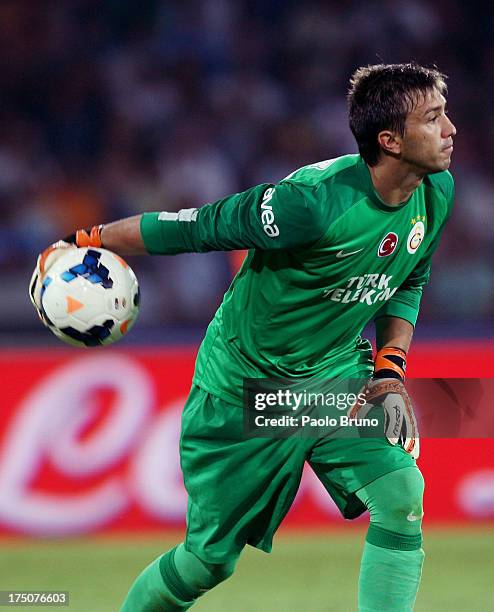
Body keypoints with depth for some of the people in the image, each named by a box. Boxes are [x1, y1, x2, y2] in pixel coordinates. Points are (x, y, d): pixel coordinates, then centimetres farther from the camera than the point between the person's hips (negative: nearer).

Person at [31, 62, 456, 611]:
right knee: (209, 559, 4)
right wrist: (84, 245, -14)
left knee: (401, 496, -19)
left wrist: (390, 372, -2)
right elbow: (187, 228, -22)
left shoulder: (436, 192, -10)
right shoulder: (314, 201, -32)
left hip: (339, 378, 5)